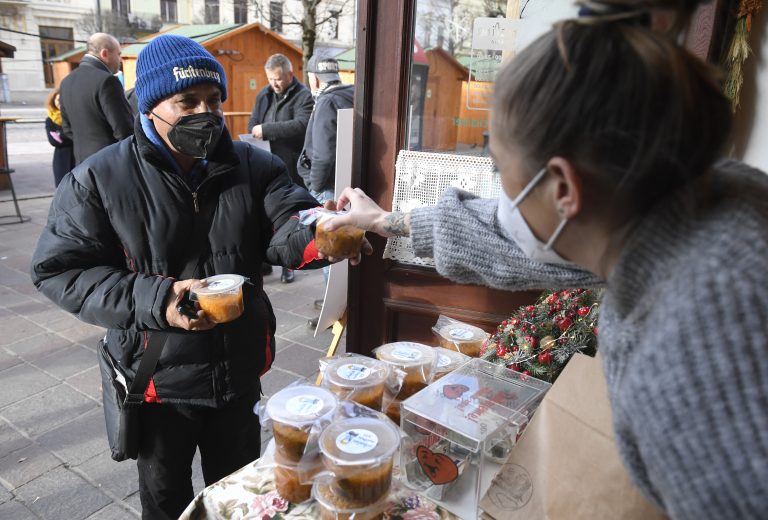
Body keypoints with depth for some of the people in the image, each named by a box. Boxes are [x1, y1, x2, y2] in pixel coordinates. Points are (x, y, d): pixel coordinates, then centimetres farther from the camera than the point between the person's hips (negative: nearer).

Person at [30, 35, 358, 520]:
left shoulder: (253, 166, -4)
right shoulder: (98, 180, -11)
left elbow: (288, 225, -15)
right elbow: (60, 269, -12)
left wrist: (320, 234, -41)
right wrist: (152, 301, -26)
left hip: (239, 372, 2)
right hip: (158, 380, -2)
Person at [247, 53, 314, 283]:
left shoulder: (303, 96, -7)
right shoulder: (264, 95, 13)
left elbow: (301, 125, -23)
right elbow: (252, 125, 16)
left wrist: (266, 130, -21)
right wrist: (256, 133, -8)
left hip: (291, 168, -5)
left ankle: (288, 264, 19)